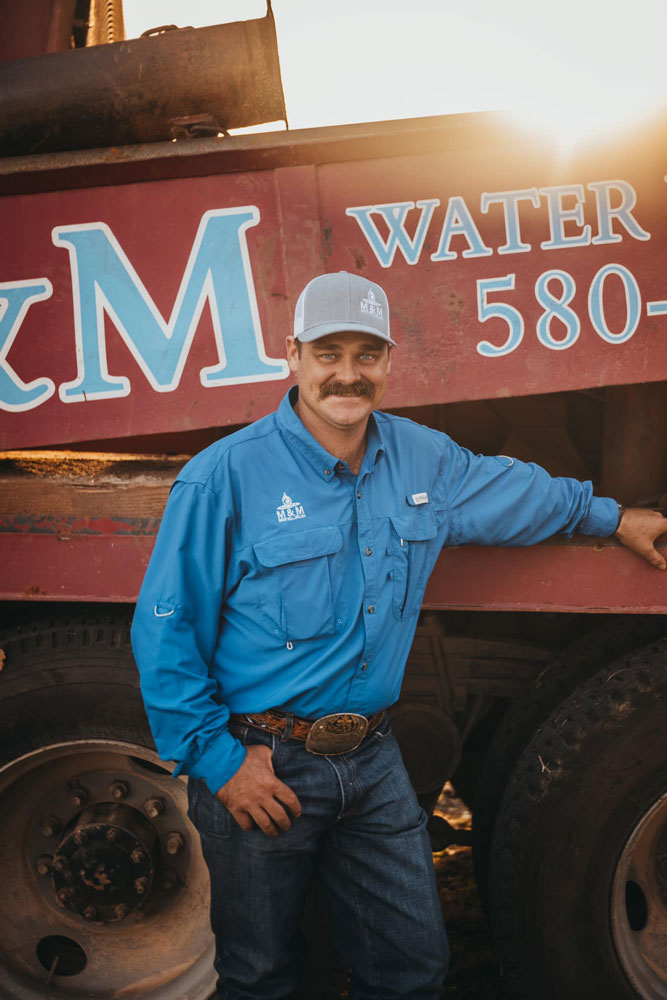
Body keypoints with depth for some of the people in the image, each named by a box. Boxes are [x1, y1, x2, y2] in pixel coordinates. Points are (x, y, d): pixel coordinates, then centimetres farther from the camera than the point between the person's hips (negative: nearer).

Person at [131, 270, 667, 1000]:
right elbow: (164, 631, -12)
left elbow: (517, 488, 24)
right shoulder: (227, 475, -13)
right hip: (261, 768, -4)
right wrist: (216, 759, -15)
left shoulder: (424, 460, 4)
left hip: (373, 761, 5)